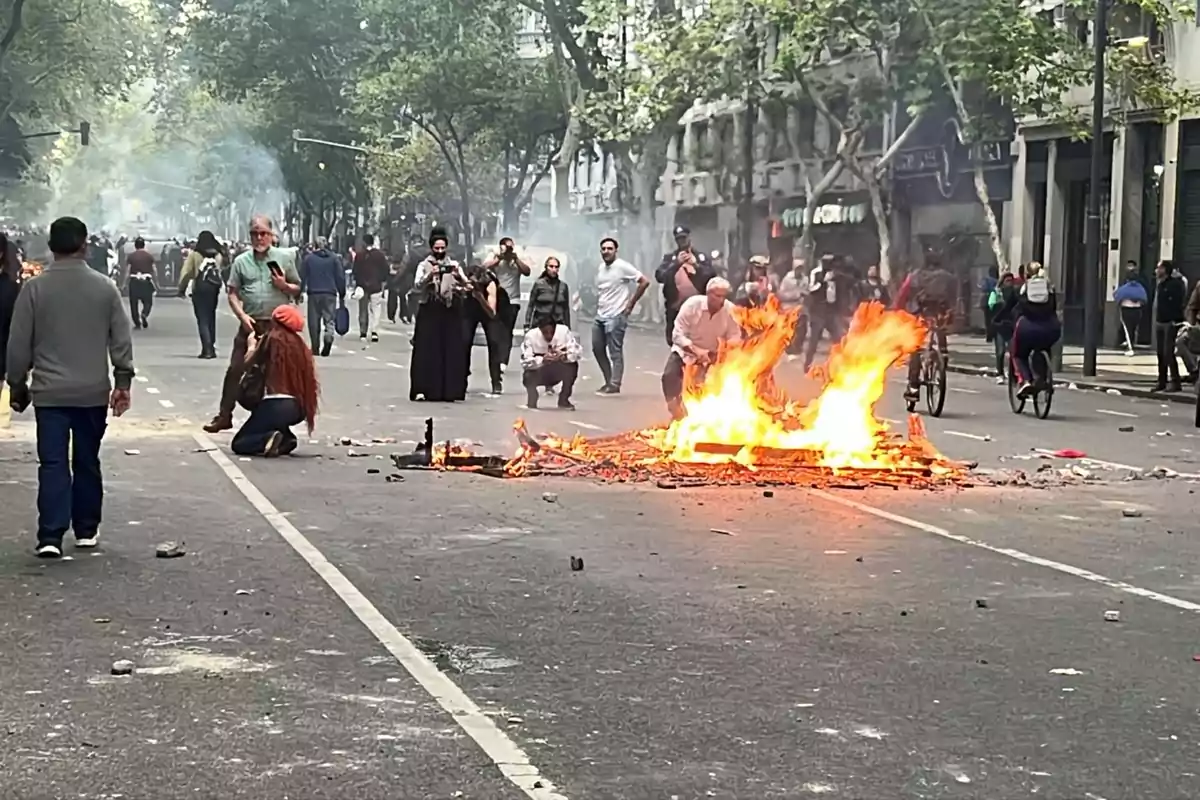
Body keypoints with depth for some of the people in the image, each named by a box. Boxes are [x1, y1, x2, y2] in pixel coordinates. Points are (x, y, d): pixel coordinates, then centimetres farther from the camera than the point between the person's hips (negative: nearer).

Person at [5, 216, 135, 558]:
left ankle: (51, 536, -9)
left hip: (49, 392, -1)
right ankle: (86, 530, 22)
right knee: (87, 462, 14)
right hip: (94, 392, 1)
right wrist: (123, 381, 8)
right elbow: (122, 339, 0)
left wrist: (17, 385, 9)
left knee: (53, 463, -1)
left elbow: (18, 344, -2)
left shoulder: (34, 289, -5)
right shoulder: (104, 287, -2)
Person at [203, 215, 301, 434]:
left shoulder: (284, 258, 5)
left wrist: (284, 286, -11)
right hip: (251, 324, 0)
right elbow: (232, 293, 4)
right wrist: (242, 316, -9)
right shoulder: (241, 261, 6)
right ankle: (224, 415, 1)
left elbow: (297, 289, 11)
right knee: (235, 369, -3)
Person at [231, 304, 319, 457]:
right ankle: (286, 438, 12)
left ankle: (267, 439, -19)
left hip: (276, 405, -6)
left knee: (237, 444, 11)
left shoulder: (271, 338, -2)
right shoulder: (298, 342, 12)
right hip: (299, 408, 6)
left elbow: (248, 364, 6)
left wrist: (251, 345, 29)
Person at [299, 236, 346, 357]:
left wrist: (299, 293, 10)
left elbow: (302, 277, 2)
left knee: (314, 321, 7)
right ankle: (328, 337, -26)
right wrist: (342, 295, 10)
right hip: (330, 294, 0)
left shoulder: (308, 258, 3)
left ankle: (315, 348, 8)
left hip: (313, 294, 0)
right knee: (329, 319, 3)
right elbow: (340, 277, 4)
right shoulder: (334, 258, 4)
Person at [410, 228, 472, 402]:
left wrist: (459, 277, -23)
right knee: (427, 351, -4)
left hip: (450, 312, 2)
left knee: (451, 350, -1)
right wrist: (430, 275, -26)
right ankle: (422, 390, -4)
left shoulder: (454, 265, 11)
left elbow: (467, 284, -1)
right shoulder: (424, 265, 6)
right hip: (429, 311, -2)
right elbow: (417, 286, -9)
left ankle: (448, 390, 2)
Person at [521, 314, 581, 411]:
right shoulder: (531, 335, -25)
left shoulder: (564, 331, -22)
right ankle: (532, 399, 1)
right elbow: (525, 362, -28)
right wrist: (542, 360, -46)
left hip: (558, 373, 2)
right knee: (528, 376, -34)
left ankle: (564, 399, -5)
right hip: (539, 375, -2)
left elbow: (577, 352, -22)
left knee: (572, 365, -28)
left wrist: (564, 356, -43)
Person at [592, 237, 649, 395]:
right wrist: (598, 306, 12)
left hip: (616, 317, -8)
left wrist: (631, 304, -11)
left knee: (615, 352, -5)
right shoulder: (600, 268, 12)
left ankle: (614, 385, 0)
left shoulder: (622, 267, -11)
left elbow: (644, 282, -13)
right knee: (597, 349, 10)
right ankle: (609, 381, 20)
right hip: (600, 316, 8)